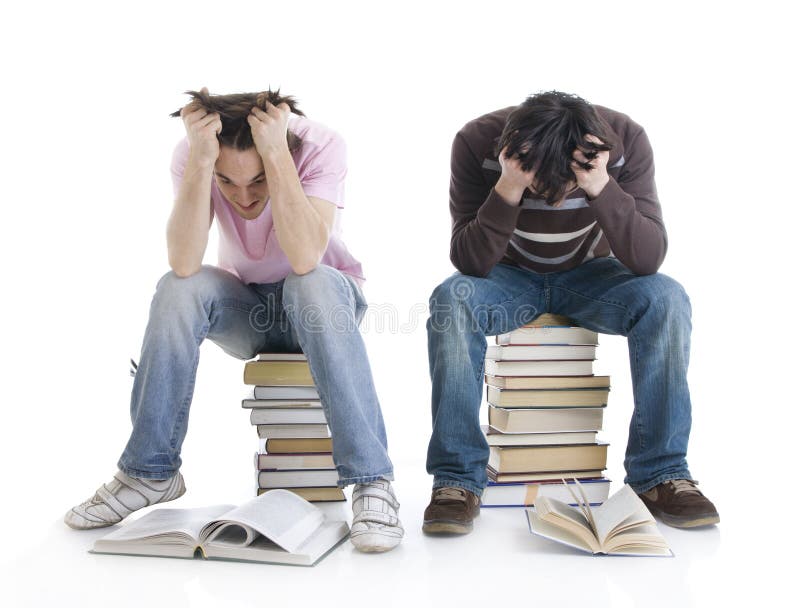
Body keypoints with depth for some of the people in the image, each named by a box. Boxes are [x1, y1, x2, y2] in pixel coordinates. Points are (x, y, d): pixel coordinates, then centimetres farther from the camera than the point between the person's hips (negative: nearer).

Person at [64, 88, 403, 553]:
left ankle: (372, 480, -32)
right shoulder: (192, 154, -19)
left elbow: (305, 260, -39)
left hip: (322, 297, -2)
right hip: (247, 306, 2)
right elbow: (184, 264, -33)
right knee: (178, 289, -28)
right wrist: (200, 158, -40)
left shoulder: (320, 145, -26)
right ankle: (151, 471, -12)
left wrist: (276, 153, -43)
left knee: (311, 285, -37)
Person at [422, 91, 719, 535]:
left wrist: (601, 187, -41)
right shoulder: (478, 142, -24)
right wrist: (508, 190, -41)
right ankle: (457, 478, -24)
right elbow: (469, 263, -27)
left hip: (586, 274, 1)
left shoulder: (624, 139, -22)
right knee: (451, 298, -33)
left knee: (666, 298, -28)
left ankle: (660, 473, -16)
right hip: (509, 277, -1)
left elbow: (648, 260, -26)